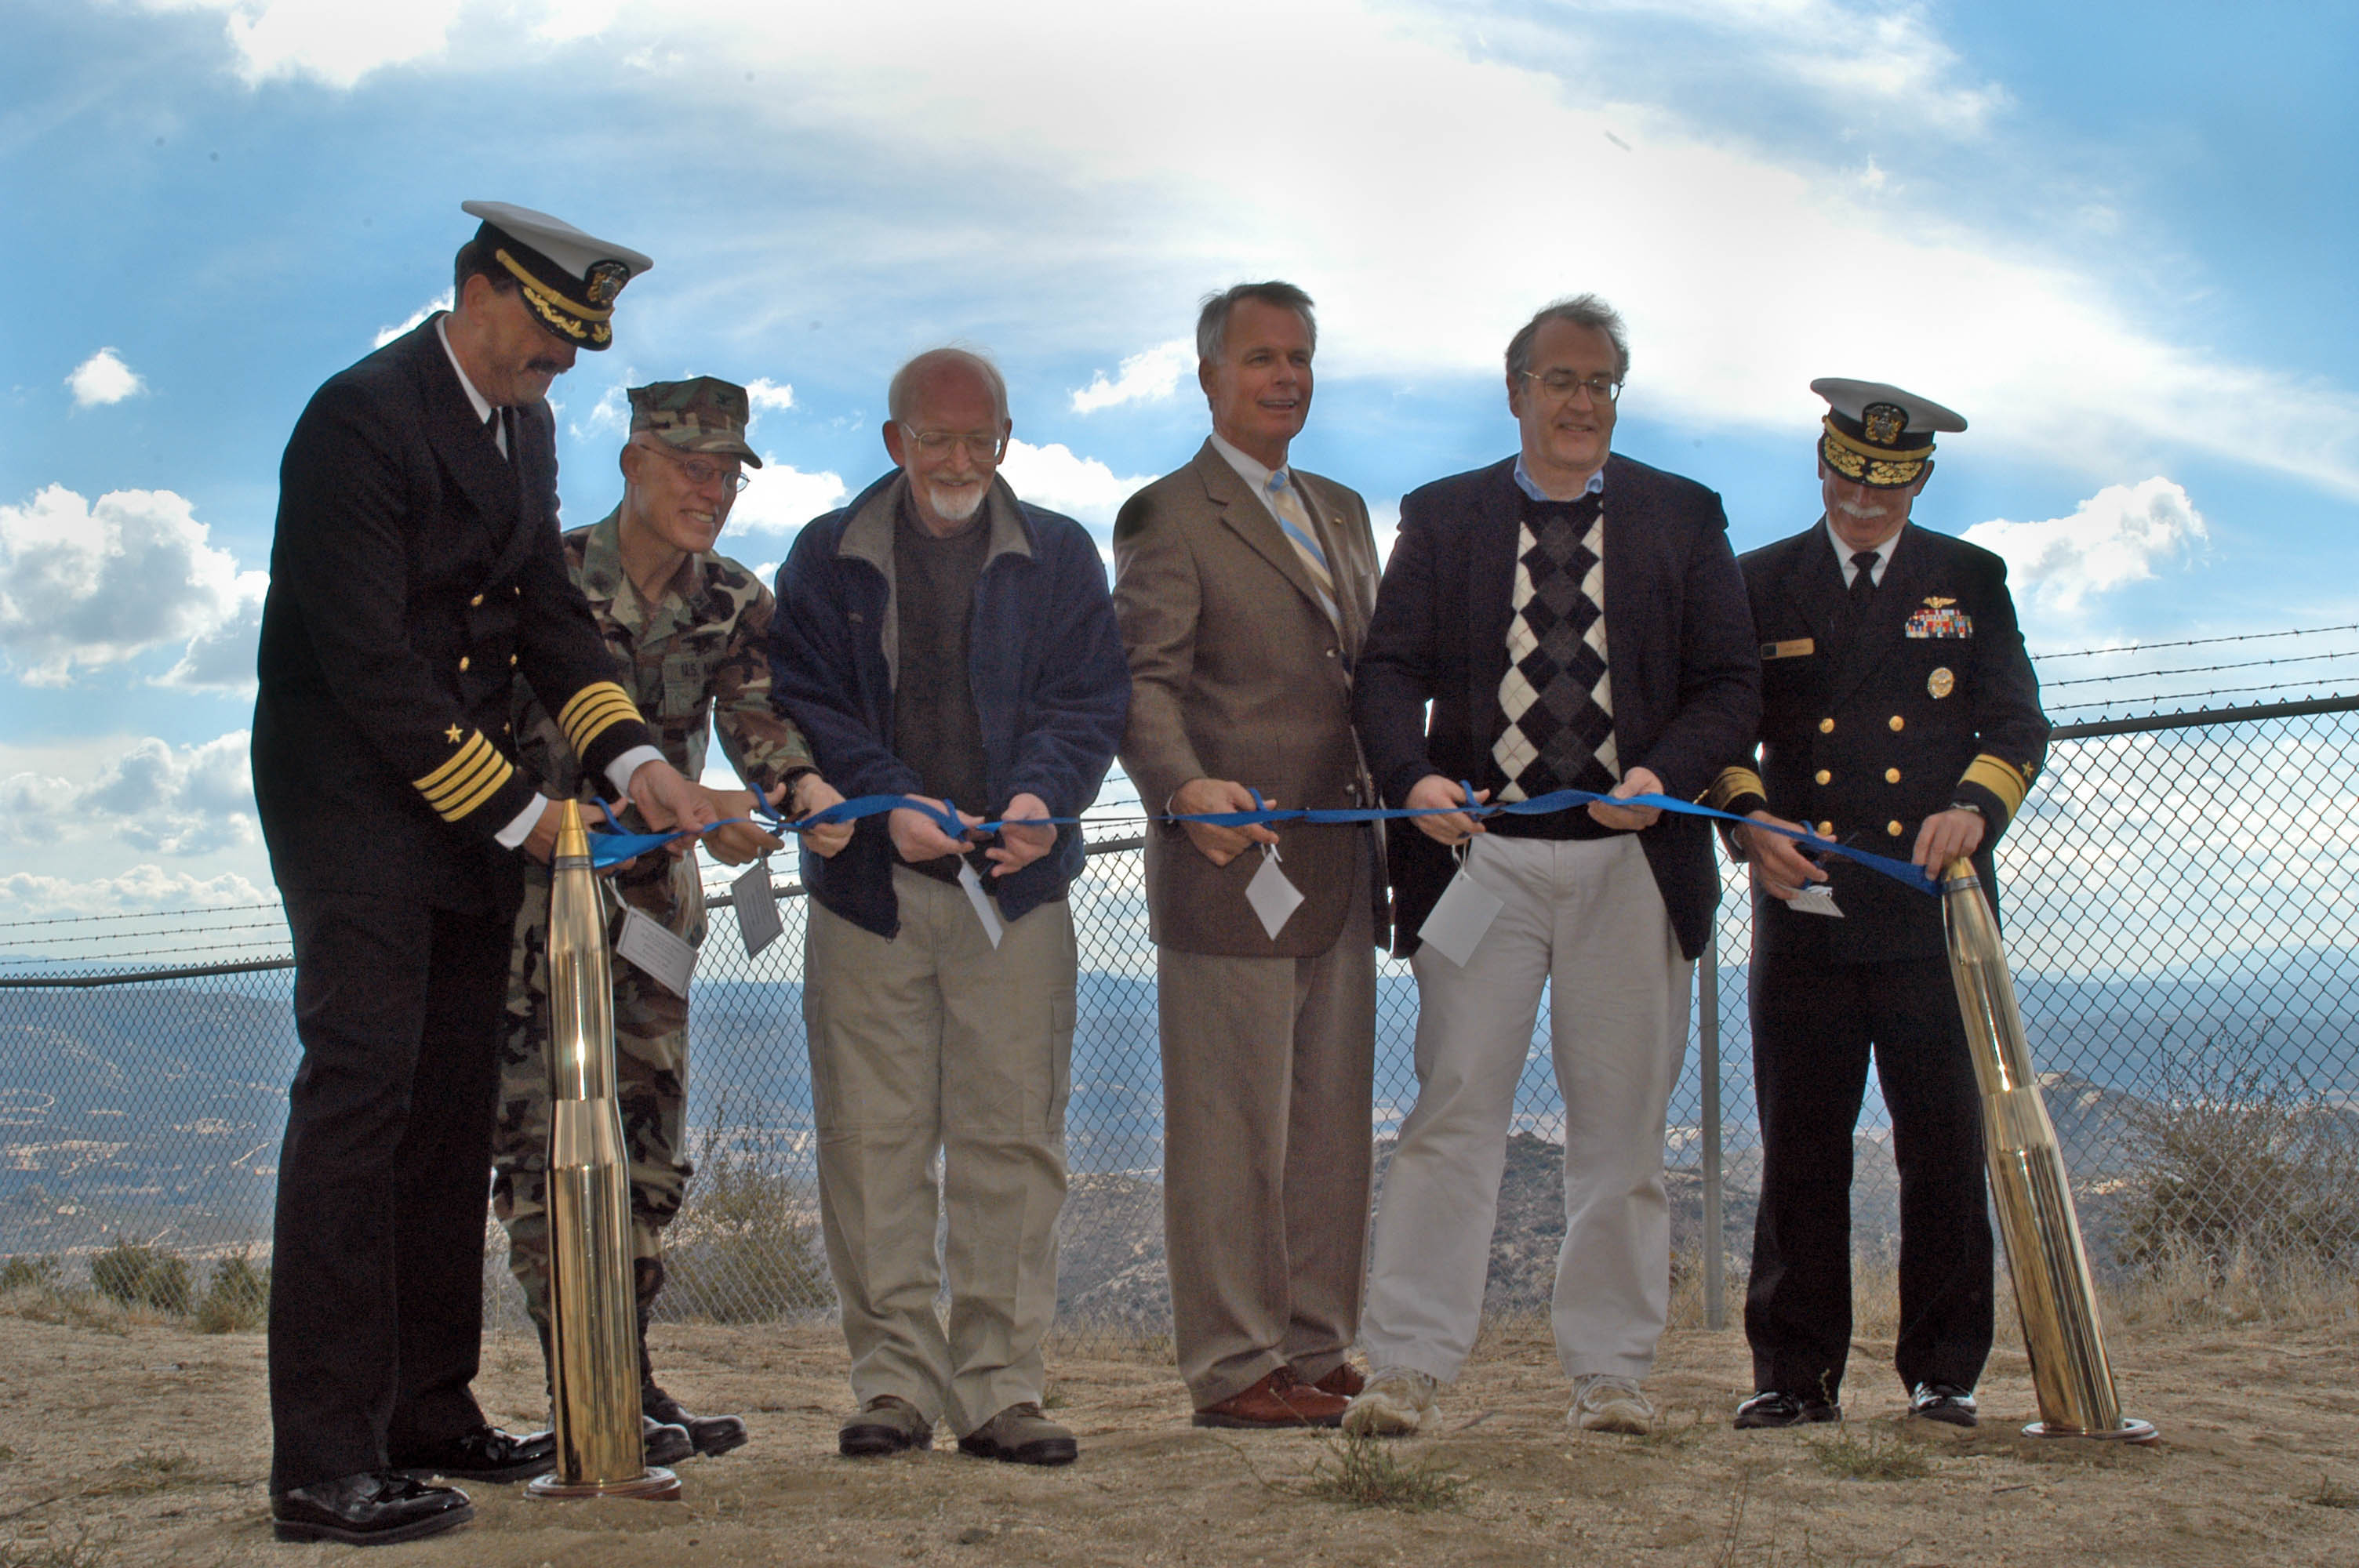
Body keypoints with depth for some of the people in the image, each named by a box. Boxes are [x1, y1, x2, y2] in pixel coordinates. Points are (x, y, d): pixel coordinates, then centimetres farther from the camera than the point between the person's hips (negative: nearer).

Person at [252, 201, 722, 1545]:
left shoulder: (525, 426, 13)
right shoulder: (364, 417, -15)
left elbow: (549, 607, 12)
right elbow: (366, 658, -19)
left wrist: (633, 757, -4)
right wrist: (519, 812, -16)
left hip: (468, 807, 9)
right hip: (353, 794, -9)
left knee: (454, 1107, 10)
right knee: (360, 1091, -12)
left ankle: (430, 1418, 19)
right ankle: (325, 1467, -9)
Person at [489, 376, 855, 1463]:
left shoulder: (735, 603, 4)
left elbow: (755, 711, -12)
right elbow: (564, 739, -22)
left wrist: (801, 780, -36)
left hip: (654, 886, 5)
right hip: (539, 880, -5)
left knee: (649, 1133, 7)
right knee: (545, 1132, -9)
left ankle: (630, 1384, 16)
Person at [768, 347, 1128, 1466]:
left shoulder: (1058, 556, 12)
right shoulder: (828, 557, 10)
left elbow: (1091, 696, 5)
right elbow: (802, 703, 2)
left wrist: (1040, 797, -15)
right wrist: (890, 804, -13)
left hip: (1016, 884, 0)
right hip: (868, 884, 0)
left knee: (1010, 1139, -2)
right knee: (873, 1140, -1)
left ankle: (998, 1387, 3)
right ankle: (895, 1380, 7)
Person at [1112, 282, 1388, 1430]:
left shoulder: (1343, 512, 21)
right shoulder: (1168, 517, -3)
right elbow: (1142, 681, -13)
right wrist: (1185, 787, -31)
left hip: (1340, 877, 7)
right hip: (1232, 867, -7)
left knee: (1332, 1126, 11)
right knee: (1231, 1132, -2)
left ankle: (1316, 1350, 20)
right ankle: (1234, 1367, 5)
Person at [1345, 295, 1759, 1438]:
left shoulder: (1683, 517, 11)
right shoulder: (1442, 517, 10)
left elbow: (1730, 684, 6)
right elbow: (1390, 667, 2)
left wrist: (1666, 775, -13)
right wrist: (1412, 778, -17)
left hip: (1633, 856, 1)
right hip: (1481, 849, -1)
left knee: (1621, 1123, 6)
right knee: (1455, 1108, -5)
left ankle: (1609, 1372, 15)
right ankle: (1406, 1369, -1)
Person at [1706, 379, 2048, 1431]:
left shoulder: (1969, 581, 12)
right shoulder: (1761, 584, 12)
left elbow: (2018, 723, 6)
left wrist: (1975, 807, -14)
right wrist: (1748, 821, -12)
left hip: (1936, 906, 0)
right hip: (1802, 903, 0)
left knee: (1945, 1143, 0)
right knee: (1800, 1145, 1)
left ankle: (1943, 1371, 9)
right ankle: (1796, 1372, 8)